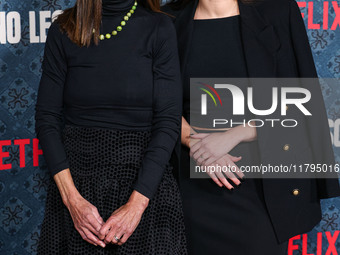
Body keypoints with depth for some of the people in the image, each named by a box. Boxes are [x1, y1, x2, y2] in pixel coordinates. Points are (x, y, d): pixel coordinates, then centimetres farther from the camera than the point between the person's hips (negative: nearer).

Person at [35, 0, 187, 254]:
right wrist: (72, 198, -11)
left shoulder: (159, 27, -6)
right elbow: (46, 118, -1)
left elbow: (168, 122, -10)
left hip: (144, 178, -1)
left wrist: (137, 204, -17)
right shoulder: (63, 30, -1)